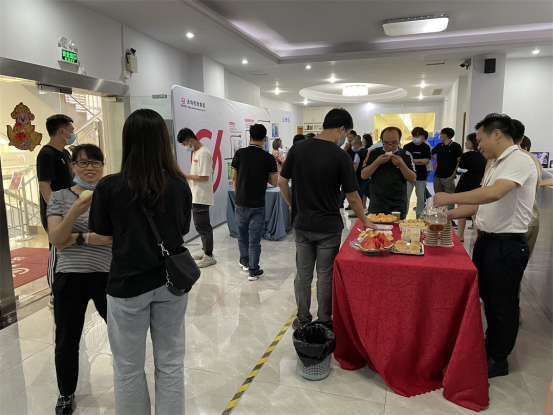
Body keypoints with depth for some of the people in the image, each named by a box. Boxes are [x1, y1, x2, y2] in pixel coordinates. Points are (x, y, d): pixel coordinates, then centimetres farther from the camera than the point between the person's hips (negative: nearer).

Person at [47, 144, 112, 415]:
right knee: (67, 341, 12)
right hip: (69, 278, 2)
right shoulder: (60, 196, 1)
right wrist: (75, 211, -24)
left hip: (108, 276, -1)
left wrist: (77, 237, -13)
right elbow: (56, 239, -9)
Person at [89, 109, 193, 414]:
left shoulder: (110, 187, -14)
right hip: (171, 281, 3)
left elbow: (102, 234, -1)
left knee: (128, 369, 17)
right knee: (170, 364, 17)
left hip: (128, 285, -2)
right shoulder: (180, 185, -7)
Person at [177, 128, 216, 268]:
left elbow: (204, 177, -22)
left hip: (201, 197, -10)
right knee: (200, 225, 16)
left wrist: (185, 176, -15)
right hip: (196, 196, 10)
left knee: (203, 226, -3)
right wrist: (189, 184, 14)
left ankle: (209, 256, 5)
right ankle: (205, 251, 28)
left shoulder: (204, 153, -17)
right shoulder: (196, 152, 13)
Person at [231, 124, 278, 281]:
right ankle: (254, 271, 12)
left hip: (241, 203, 3)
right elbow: (274, 182, -3)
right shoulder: (269, 158, -9)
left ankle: (245, 262, 39)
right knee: (255, 239, 5)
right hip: (257, 204, -2)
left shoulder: (240, 153, -4)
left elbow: (234, 178, 3)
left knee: (242, 235, 20)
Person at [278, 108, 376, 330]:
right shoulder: (340, 156, -13)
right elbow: (352, 197, -9)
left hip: (302, 223, 4)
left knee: (303, 274, 15)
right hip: (328, 226, -4)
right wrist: (365, 221, 6)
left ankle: (303, 320, 27)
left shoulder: (298, 148, -2)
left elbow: (282, 182, 2)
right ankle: (324, 322, 24)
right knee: (325, 276, 10)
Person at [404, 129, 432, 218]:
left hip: (421, 177, 1)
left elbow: (426, 161, -8)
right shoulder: (407, 147, 2)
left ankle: (419, 216, 19)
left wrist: (412, 161, -13)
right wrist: (420, 161, -11)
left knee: (421, 198, 8)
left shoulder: (426, 147, 3)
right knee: (406, 196, -3)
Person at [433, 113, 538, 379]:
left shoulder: (519, 160, -17)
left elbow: (494, 193, -33)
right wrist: (448, 215, 6)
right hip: (487, 240, 9)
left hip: (507, 245, -9)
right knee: (487, 297, 20)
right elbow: (479, 203, 15)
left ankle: (498, 360, 23)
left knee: (502, 304, 6)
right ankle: (490, 346, 38)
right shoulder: (496, 165, 14)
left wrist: (449, 198, -25)